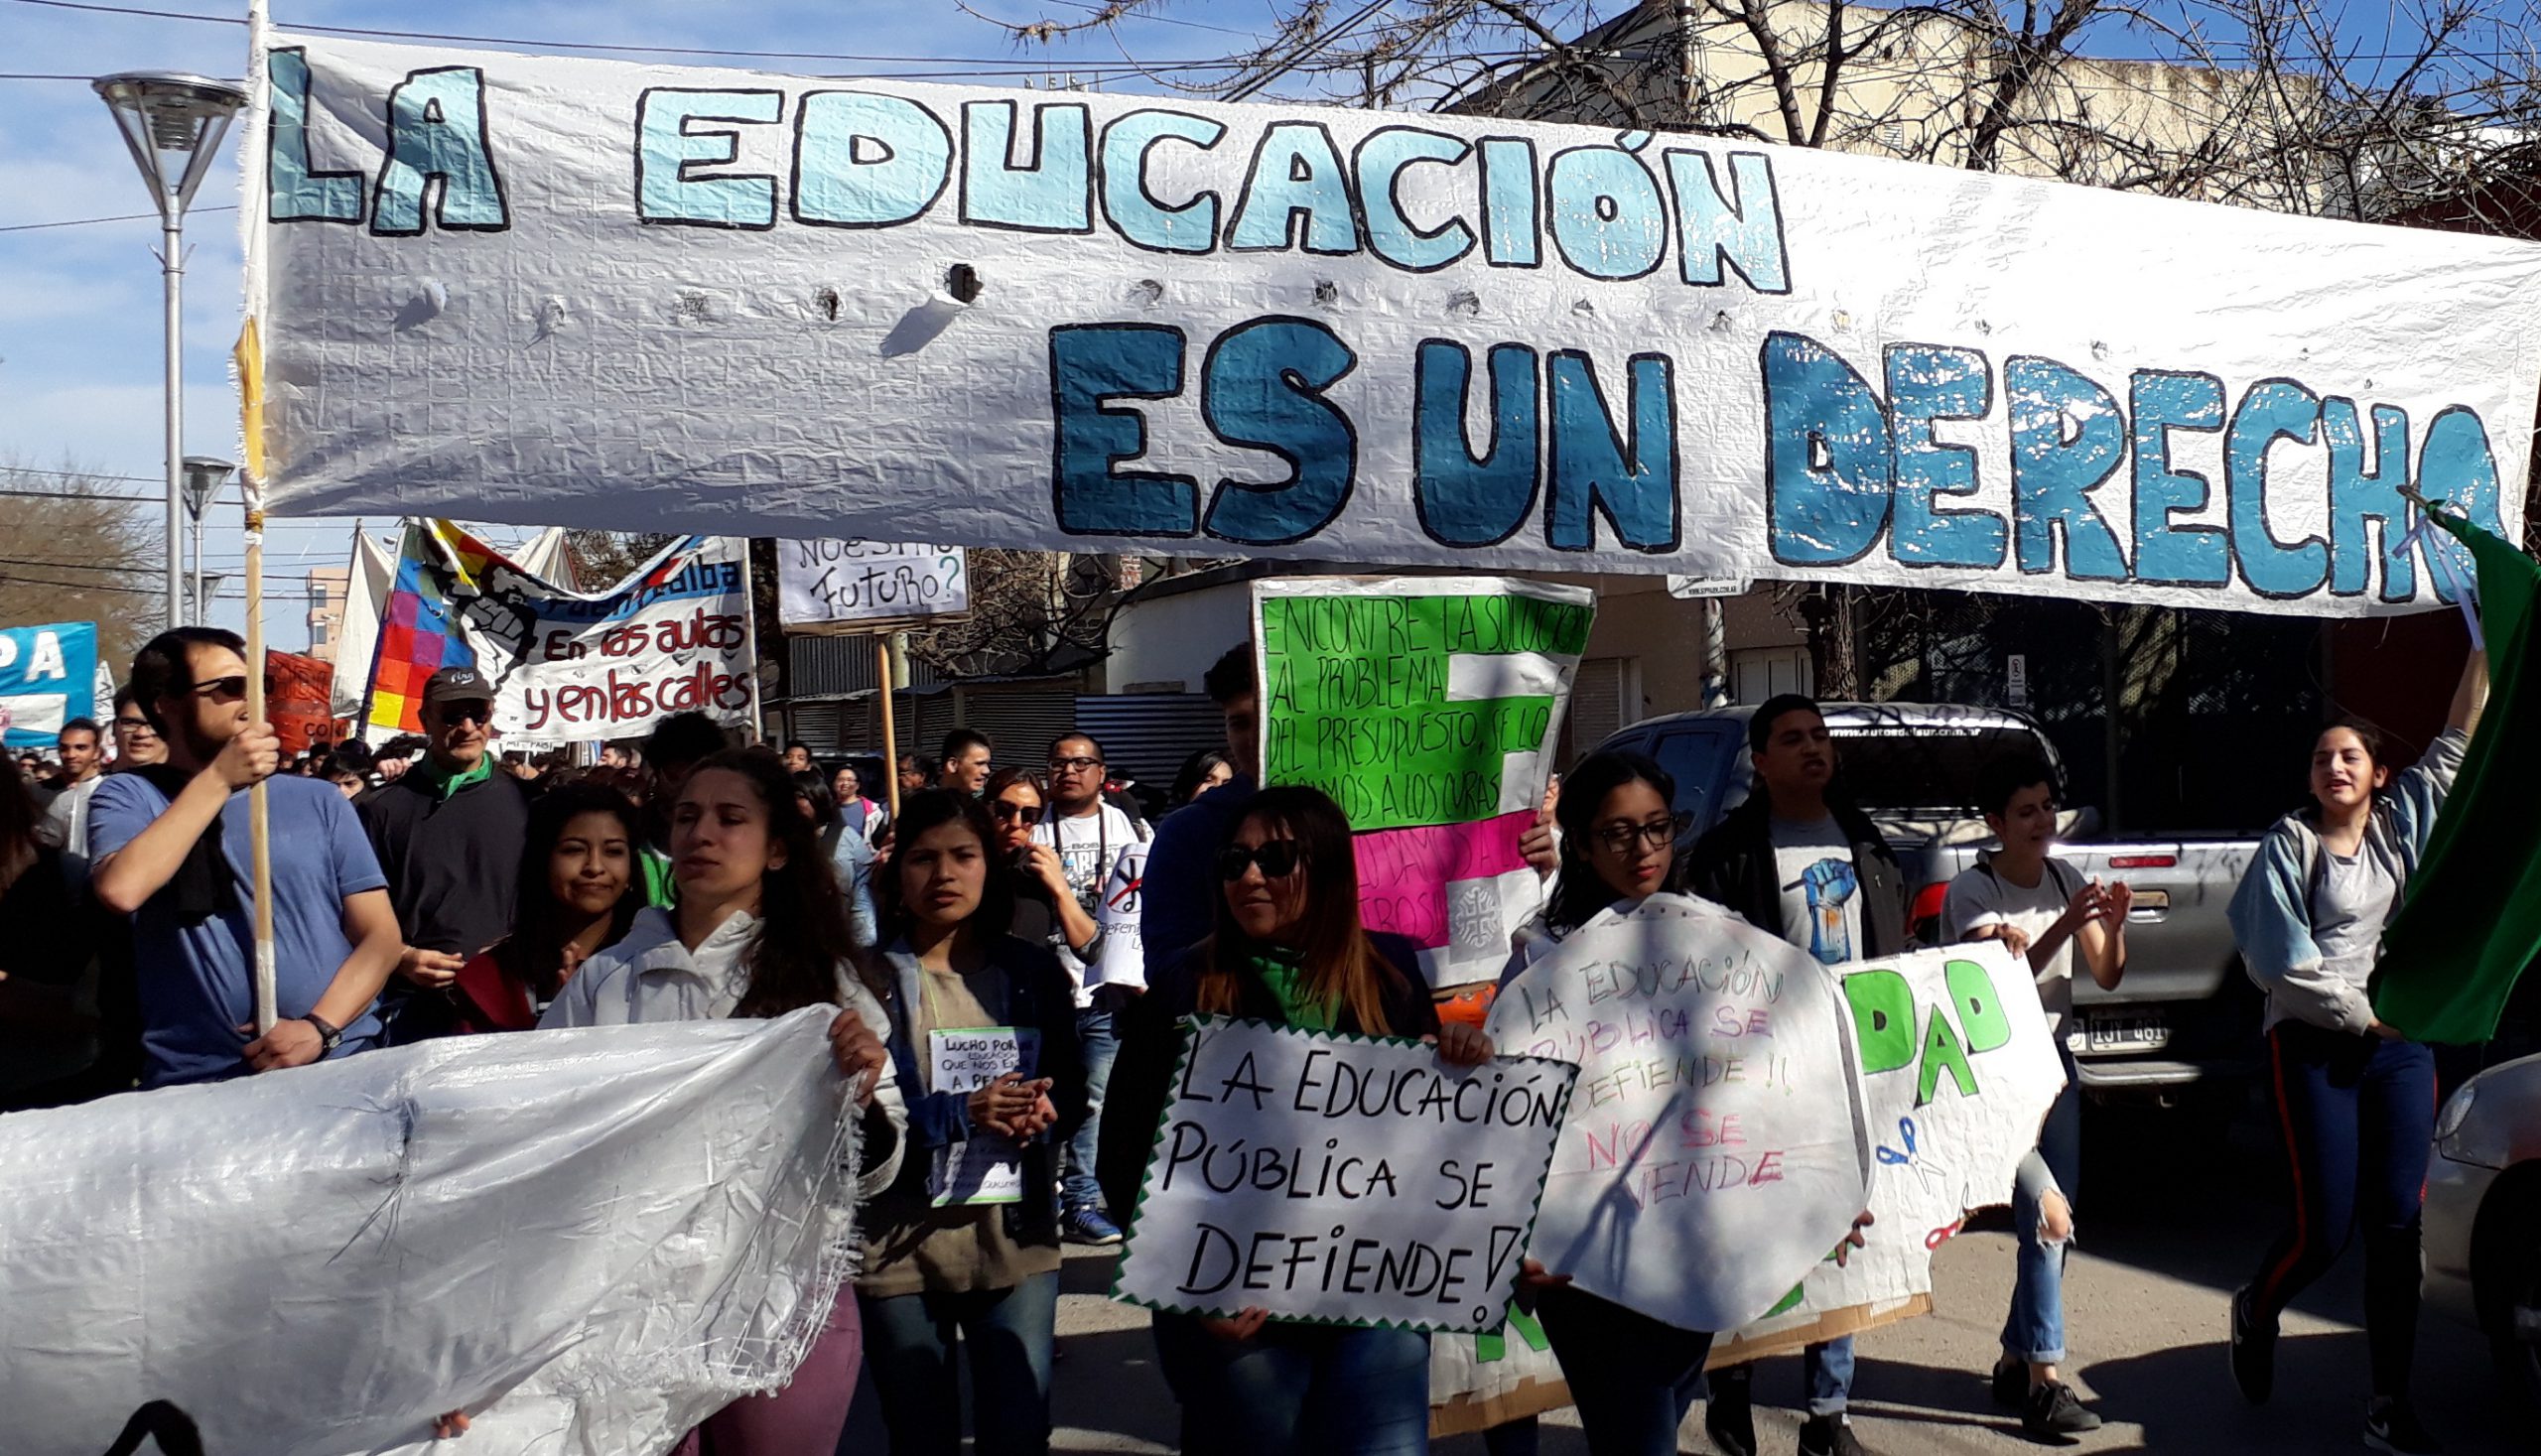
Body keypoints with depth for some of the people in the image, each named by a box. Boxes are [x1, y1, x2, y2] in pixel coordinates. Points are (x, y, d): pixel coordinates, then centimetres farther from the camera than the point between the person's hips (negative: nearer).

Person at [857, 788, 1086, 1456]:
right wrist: (957, 1114, -21)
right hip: (898, 1245, -1)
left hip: (1017, 1238, 2)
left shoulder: (1033, 972, 5)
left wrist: (1043, 1112, -13)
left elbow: (1072, 1090, 10)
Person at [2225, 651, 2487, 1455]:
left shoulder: (2402, 819, 9)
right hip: (2315, 1047, -4)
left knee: (2398, 1221, 1)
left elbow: (2460, 740, 6)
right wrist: (2368, 1017, -8)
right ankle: (2256, 1309, 28)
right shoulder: (2291, 843, -4)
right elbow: (2289, 967, -8)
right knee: (2325, 1227, -4)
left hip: (2403, 1044, 4)